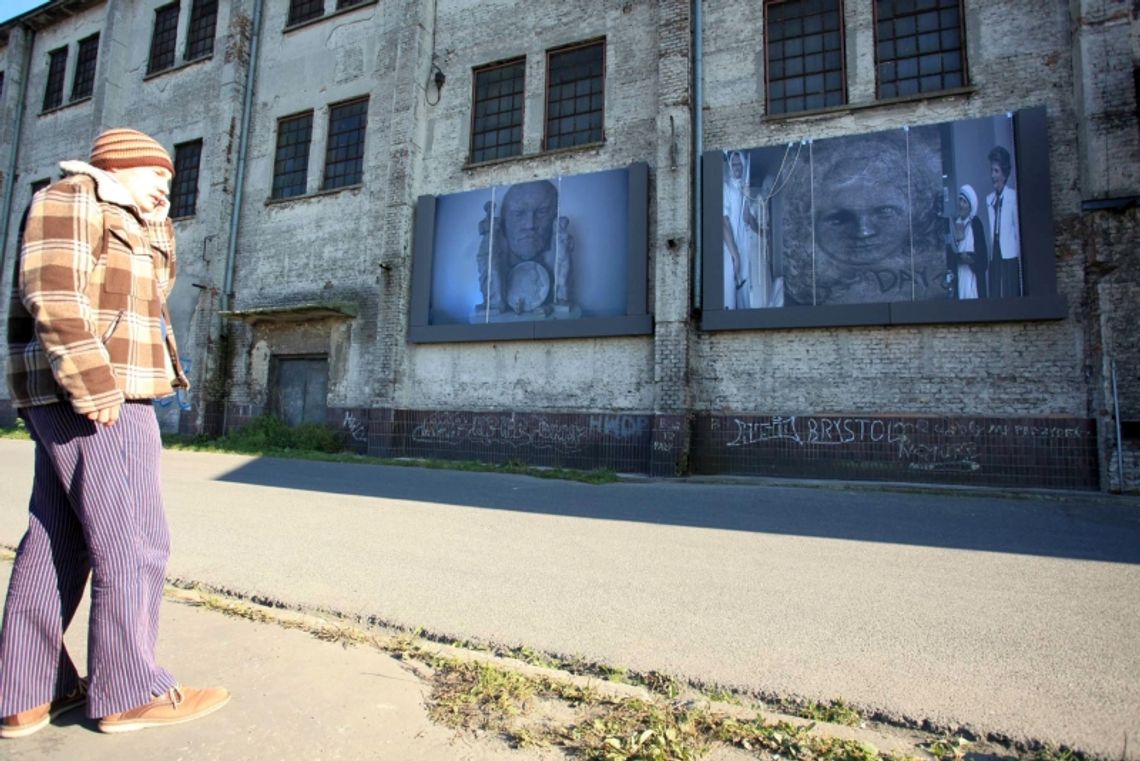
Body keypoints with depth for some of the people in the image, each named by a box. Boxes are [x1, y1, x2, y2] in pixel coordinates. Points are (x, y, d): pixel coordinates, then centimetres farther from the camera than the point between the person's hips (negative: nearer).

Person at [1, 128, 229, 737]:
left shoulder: (125, 223, 25)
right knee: (132, 541, -7)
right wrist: (96, 388, -21)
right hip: (89, 395, -10)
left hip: (82, 396, 10)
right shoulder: (72, 199, -3)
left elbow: (142, 300, 24)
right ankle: (129, 693, 3)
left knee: (56, 543, 10)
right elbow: (54, 297, -18)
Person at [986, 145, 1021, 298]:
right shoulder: (989, 199, 13)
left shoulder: (1013, 196, -1)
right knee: (994, 295, 3)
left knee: (1011, 295, -2)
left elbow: (1018, 227, -2)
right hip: (994, 255, 4)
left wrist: (1020, 257, -4)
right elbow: (990, 229, 13)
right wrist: (988, 253, 6)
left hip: (1010, 255, -4)